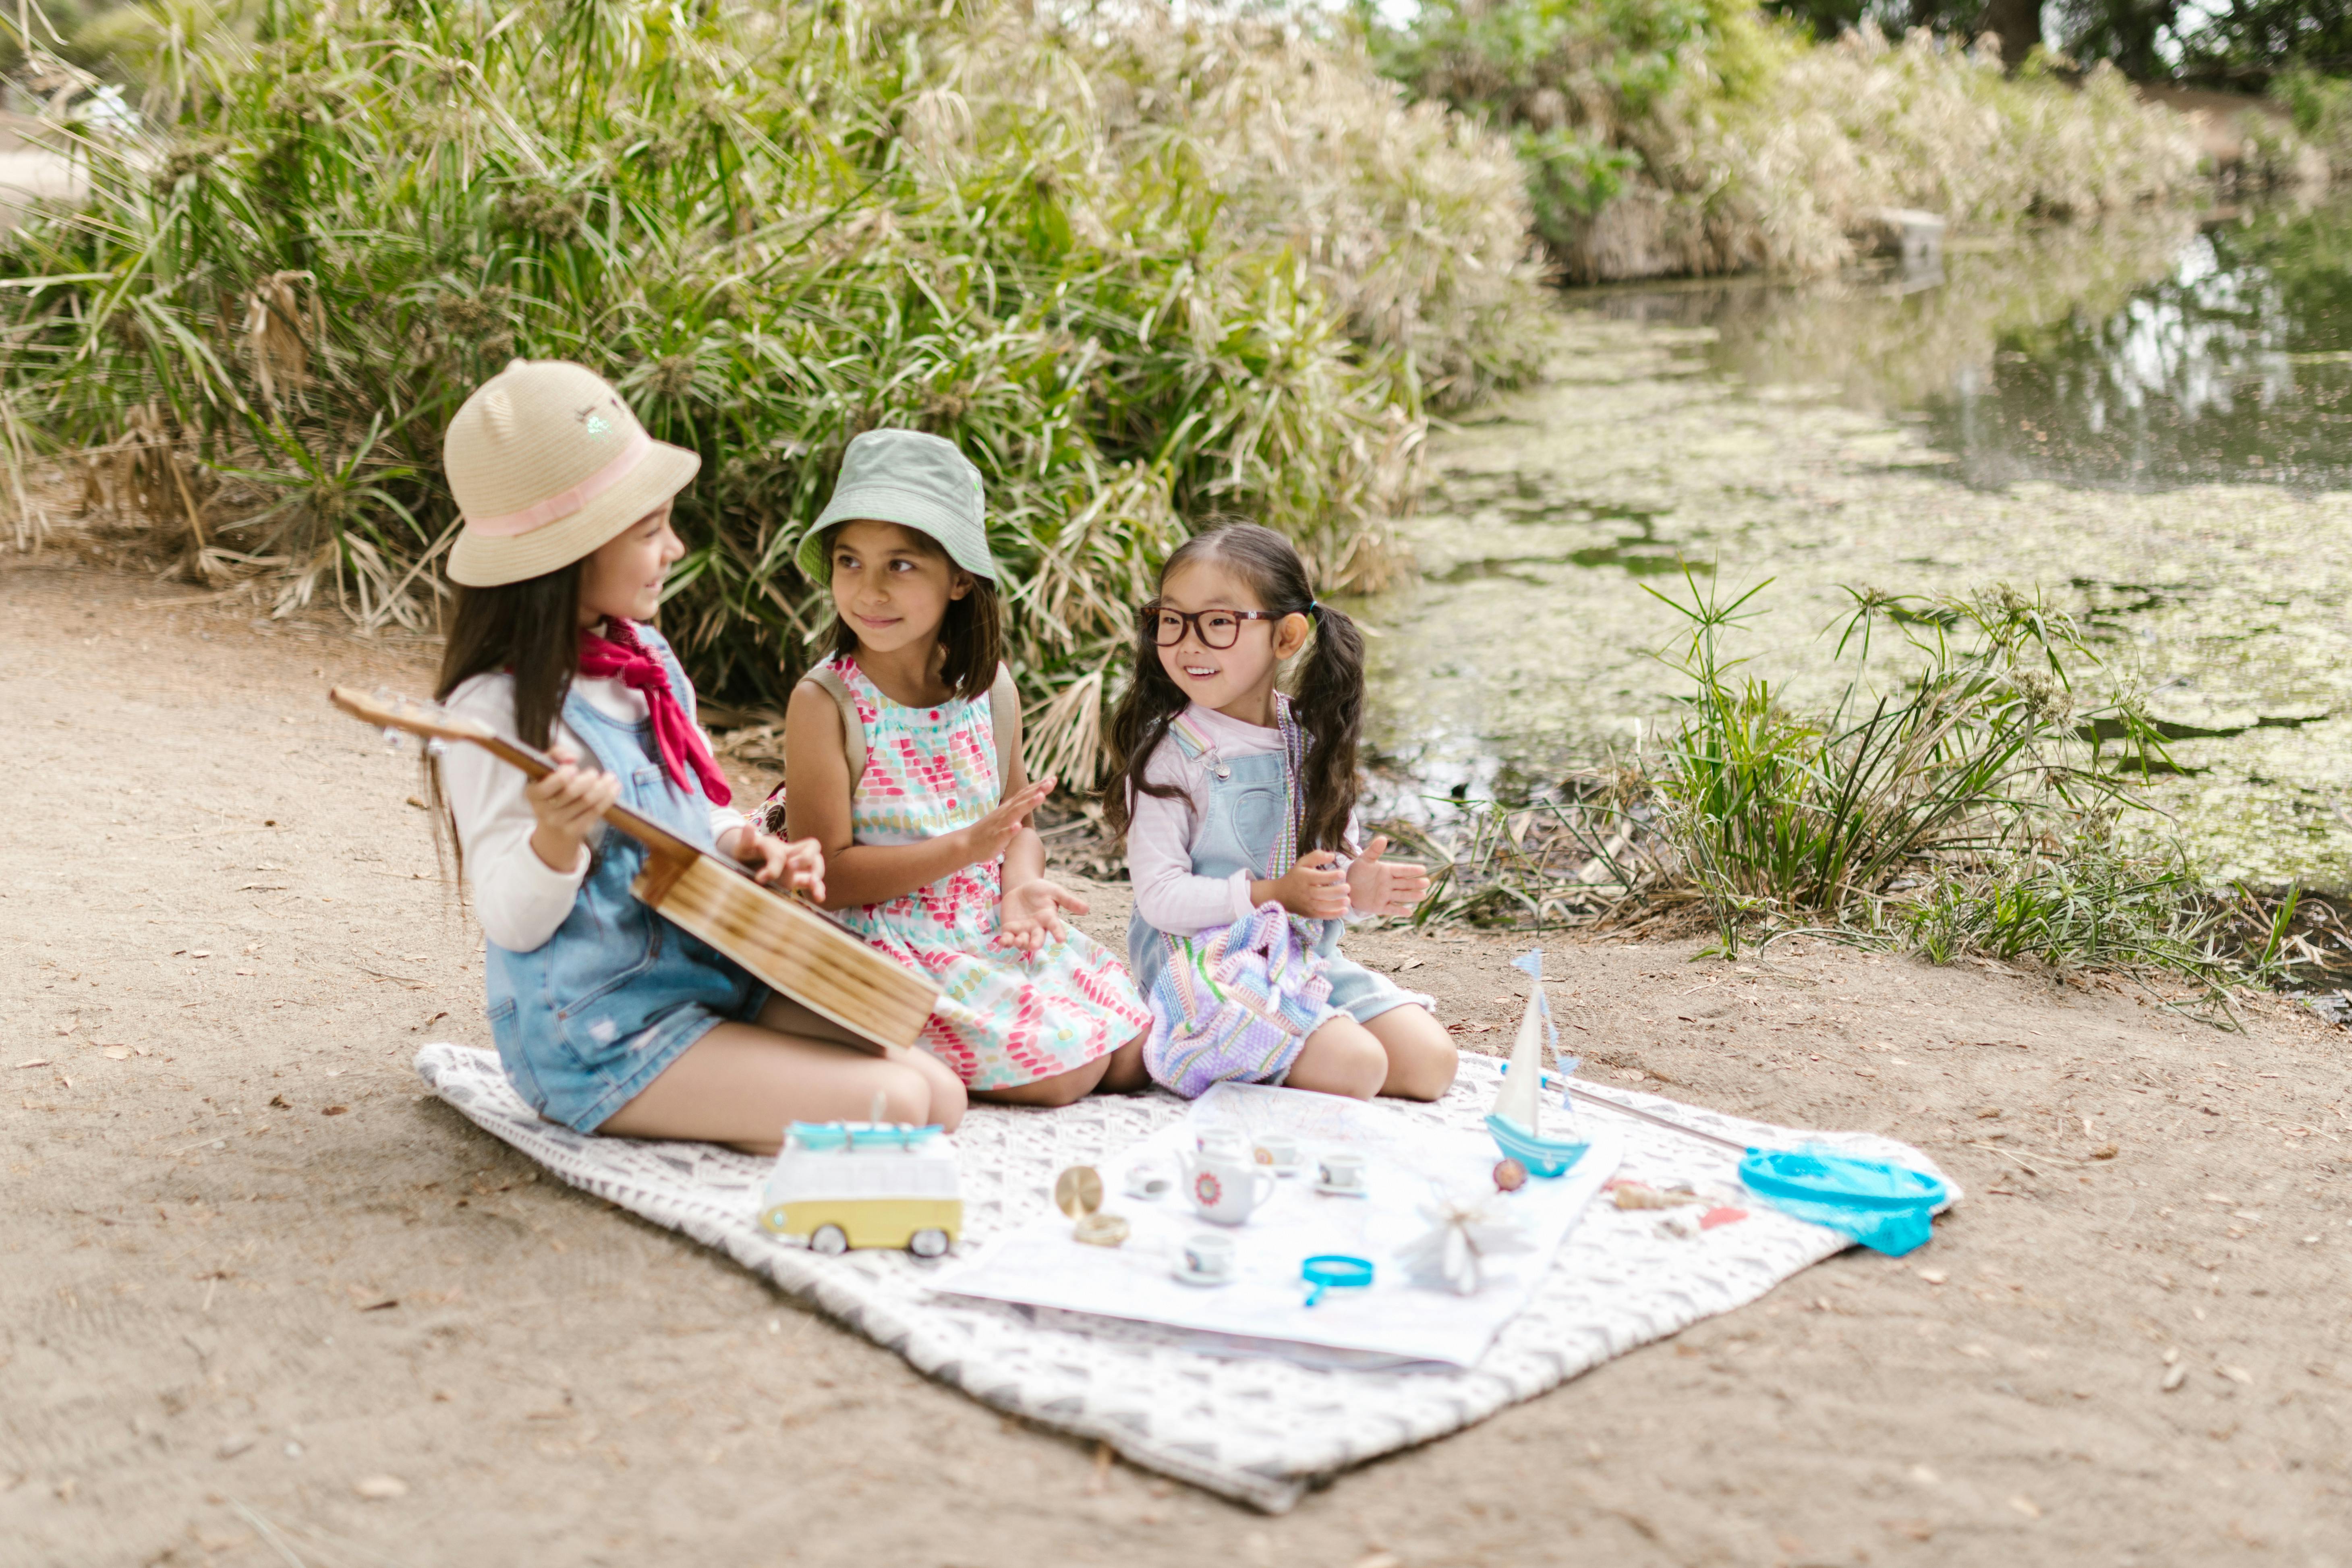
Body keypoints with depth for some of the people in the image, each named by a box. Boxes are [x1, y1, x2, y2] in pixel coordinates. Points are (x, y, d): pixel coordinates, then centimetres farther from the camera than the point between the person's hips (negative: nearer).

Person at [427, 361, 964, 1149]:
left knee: (939, 1092, -5)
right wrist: (559, 838, -36)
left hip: (716, 976, 9)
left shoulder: (644, 659, 9)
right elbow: (511, 922, -16)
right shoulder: (498, 712, -18)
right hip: (600, 1037, -8)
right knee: (890, 1108, -20)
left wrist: (747, 846, -1)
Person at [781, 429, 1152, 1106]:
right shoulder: (823, 702, -13)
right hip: (897, 946, -6)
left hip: (997, 931, 6)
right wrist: (964, 850, -24)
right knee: (1063, 1073, -18)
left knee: (1135, 1052, -3)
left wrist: (1021, 885, -11)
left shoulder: (990, 688, 4)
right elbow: (828, 874, -15)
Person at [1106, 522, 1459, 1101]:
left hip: (1310, 960, 7)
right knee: (1355, 1068, -25)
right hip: (1208, 966, -7)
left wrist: (1357, 885, -9)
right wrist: (1274, 894, -20)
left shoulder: (1313, 743, 7)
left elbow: (1335, 857, 15)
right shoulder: (1168, 754, -11)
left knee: (1430, 1063, -6)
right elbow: (1159, 896, -15)